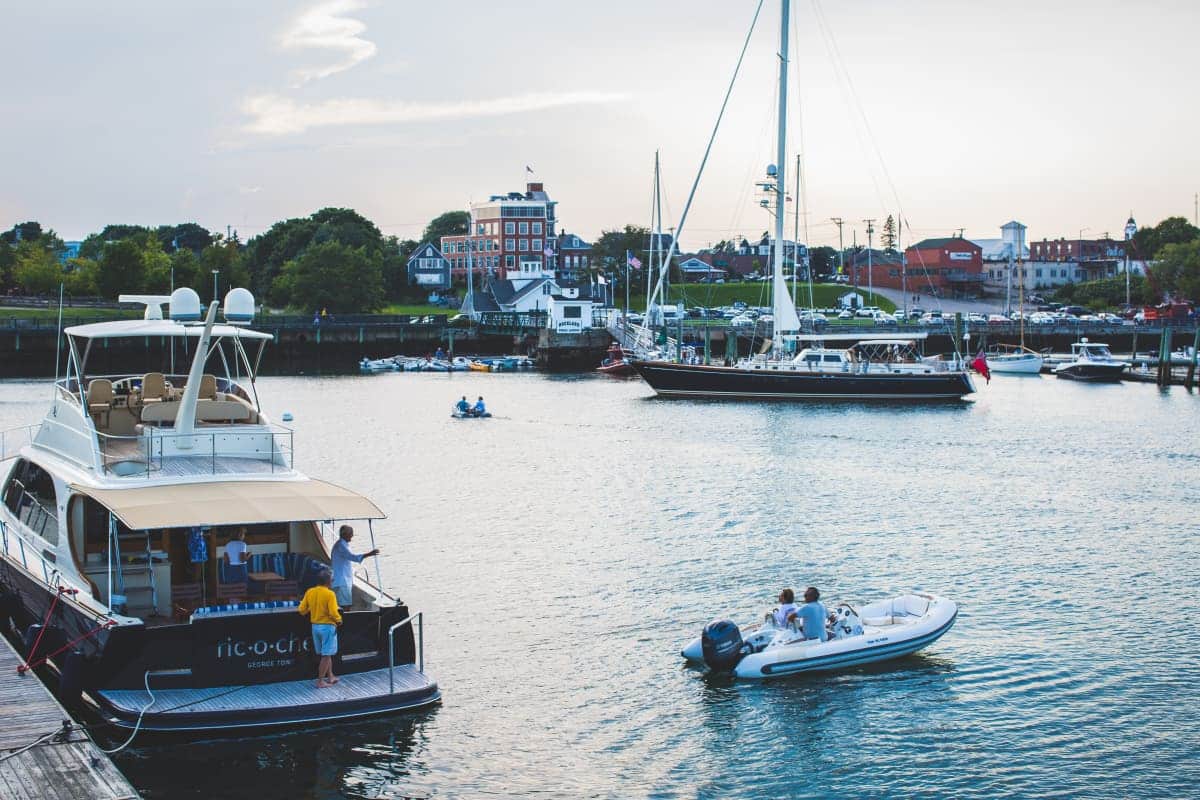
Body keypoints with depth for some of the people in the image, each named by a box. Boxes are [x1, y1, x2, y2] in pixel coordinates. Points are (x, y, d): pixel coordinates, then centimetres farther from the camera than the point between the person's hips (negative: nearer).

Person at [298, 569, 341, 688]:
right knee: (326, 655, 1)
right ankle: (320, 681, 2)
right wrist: (339, 620, -3)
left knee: (326, 654, 20)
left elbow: (301, 610, 2)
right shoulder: (329, 594, -17)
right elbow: (333, 612, -22)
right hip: (328, 626, -6)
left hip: (315, 626, 6)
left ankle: (330, 676, 29)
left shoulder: (309, 592, 0)